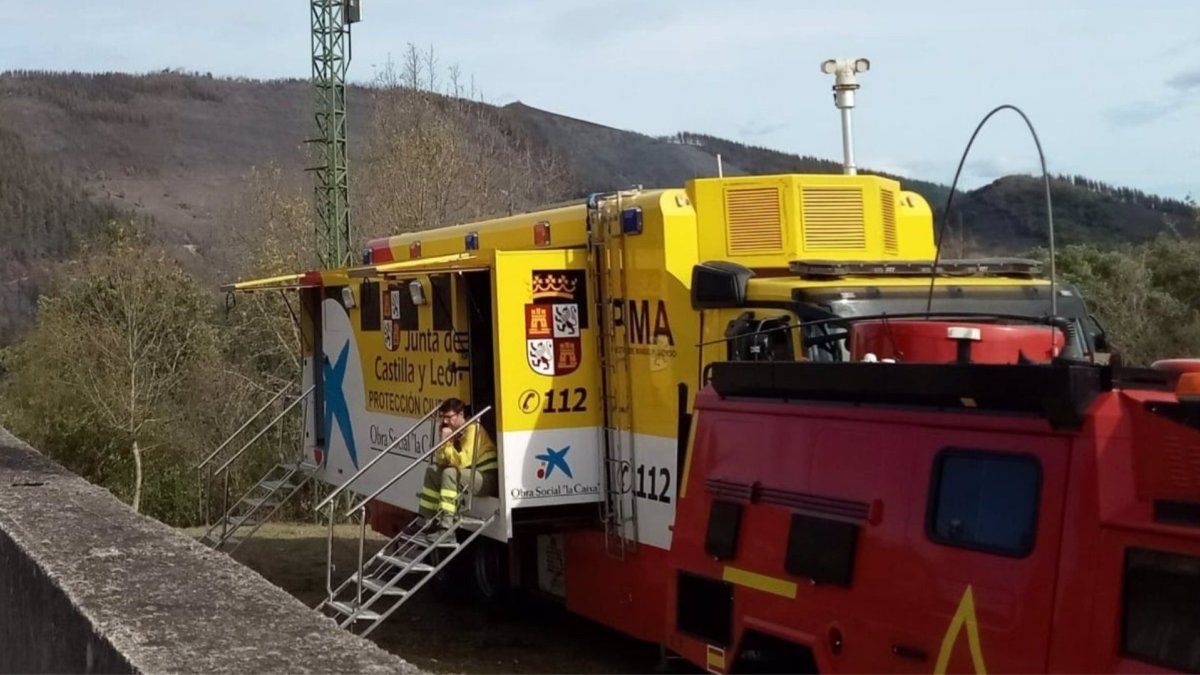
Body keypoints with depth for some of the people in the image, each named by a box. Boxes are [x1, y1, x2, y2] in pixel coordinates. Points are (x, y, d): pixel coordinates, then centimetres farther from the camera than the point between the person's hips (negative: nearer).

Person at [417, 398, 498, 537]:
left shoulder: (473, 429, -16)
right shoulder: (455, 431, 10)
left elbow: (462, 462, -25)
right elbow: (440, 462, 7)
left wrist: (447, 442, -19)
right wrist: (443, 440, -7)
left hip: (488, 479, -10)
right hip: (470, 475, 10)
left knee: (450, 473, -31)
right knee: (432, 471, 11)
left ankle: (446, 525, -34)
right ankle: (426, 519, 9)